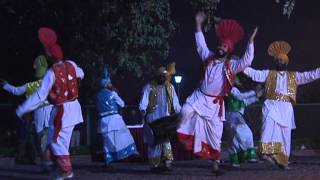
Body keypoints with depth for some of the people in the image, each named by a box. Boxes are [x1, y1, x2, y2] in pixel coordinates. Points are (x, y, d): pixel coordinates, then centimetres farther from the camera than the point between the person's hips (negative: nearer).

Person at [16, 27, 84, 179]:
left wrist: (21, 110, -12)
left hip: (62, 111, -8)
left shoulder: (51, 73, -21)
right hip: (73, 106, 8)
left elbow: (39, 97, -20)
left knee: (57, 140, 5)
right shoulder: (71, 64, -3)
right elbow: (80, 74, 22)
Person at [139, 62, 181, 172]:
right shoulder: (149, 87, 1)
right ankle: (155, 165, 3)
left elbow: (175, 103, 11)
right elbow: (143, 102, -5)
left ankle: (166, 162, -4)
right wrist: (143, 110, -25)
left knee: (166, 139, -4)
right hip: (153, 120, -3)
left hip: (166, 119, 3)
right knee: (154, 141, -4)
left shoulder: (170, 87, 12)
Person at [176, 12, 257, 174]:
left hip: (215, 104, -2)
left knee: (215, 134, 3)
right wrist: (198, 24, 13)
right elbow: (201, 44, 15)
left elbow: (246, 61, -21)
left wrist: (251, 41, -29)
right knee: (186, 112, -30)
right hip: (199, 97, 2)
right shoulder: (210, 58, 5)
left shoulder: (231, 65, -5)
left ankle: (215, 164, 13)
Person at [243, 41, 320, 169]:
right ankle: (268, 151, -38)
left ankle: (282, 160, 12)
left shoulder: (294, 76, 19)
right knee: (270, 124, -30)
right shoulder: (269, 73, 14)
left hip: (286, 108, 3)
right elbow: (255, 74, 1)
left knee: (285, 134, 4)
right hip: (272, 105, -3)